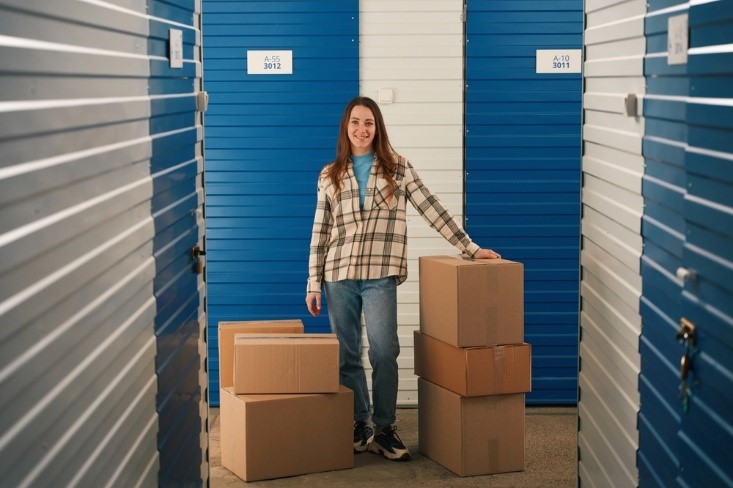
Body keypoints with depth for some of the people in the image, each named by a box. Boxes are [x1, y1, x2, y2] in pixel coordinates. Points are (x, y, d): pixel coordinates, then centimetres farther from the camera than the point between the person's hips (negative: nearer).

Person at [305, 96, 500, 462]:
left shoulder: (397, 168, 6)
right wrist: (313, 284, 5)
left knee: (383, 352, -9)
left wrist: (470, 248, -3)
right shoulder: (329, 176, 10)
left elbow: (432, 209, 2)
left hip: (380, 274, -2)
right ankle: (360, 424, 17)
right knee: (346, 355, 5)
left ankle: (383, 428, 3)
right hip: (338, 275, 2)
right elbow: (319, 232, 10)